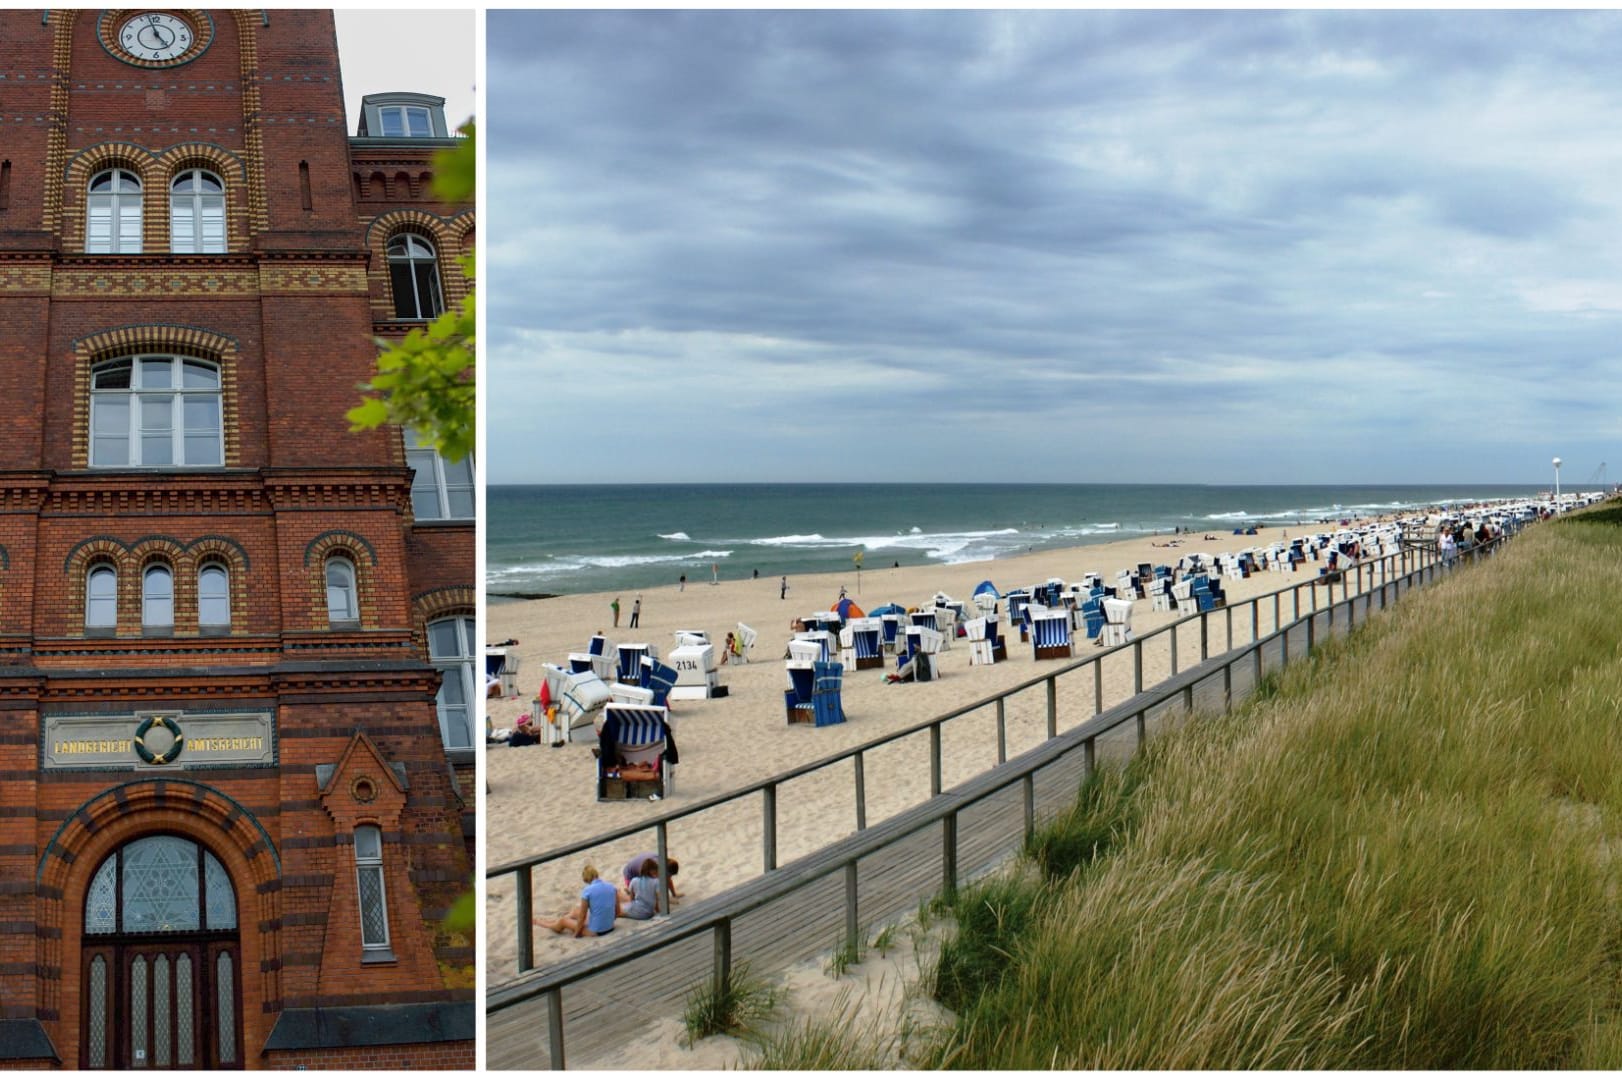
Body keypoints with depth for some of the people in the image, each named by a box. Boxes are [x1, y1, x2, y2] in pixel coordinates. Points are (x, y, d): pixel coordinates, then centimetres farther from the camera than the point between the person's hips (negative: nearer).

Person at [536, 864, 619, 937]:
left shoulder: (587, 891, -18)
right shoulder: (611, 887, -2)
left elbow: (582, 917, -10)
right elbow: (617, 911, 6)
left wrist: (576, 933, 5)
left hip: (595, 931, -6)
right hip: (610, 927, 6)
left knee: (562, 921, 19)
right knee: (576, 909, 28)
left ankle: (537, 922, 48)